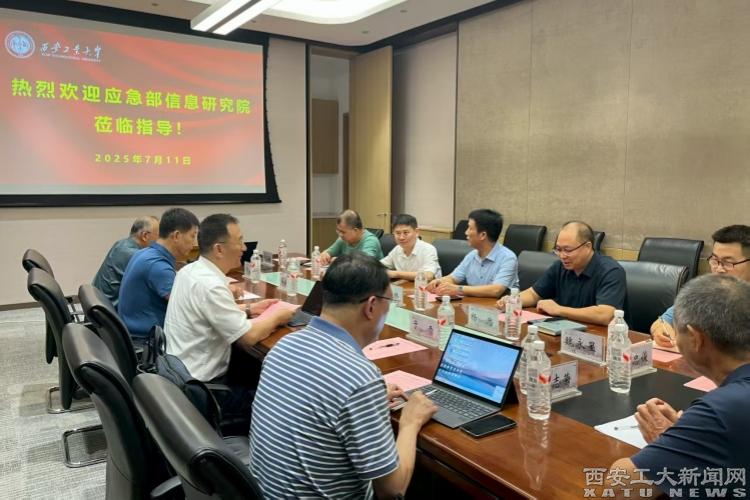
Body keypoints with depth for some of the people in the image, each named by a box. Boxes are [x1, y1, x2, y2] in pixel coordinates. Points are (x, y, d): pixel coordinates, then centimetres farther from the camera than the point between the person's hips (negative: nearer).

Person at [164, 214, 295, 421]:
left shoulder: (190, 270, 3)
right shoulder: (209, 285, -26)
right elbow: (248, 337, -23)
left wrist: (249, 310, 9)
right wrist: (276, 316, -6)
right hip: (200, 387, -9)